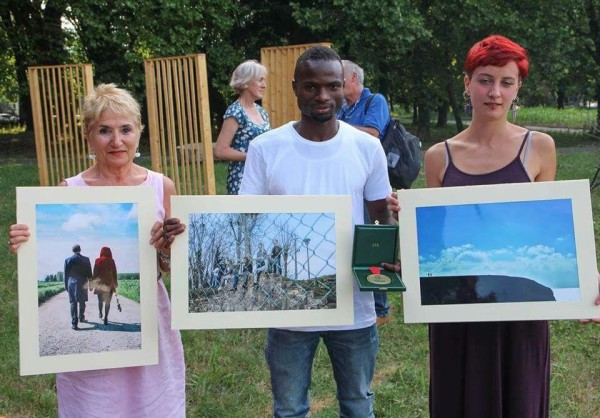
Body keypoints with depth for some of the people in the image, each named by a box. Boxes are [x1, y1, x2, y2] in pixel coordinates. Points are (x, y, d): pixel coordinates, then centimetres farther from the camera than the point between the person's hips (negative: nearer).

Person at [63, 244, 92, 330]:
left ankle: (74, 323, -7)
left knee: (73, 303, 1)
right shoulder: (86, 259, -3)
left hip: (71, 284, 0)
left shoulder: (68, 260, -1)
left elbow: (66, 274, 3)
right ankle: (81, 317, 35)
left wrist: (66, 286, 11)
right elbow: (89, 273, 1)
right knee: (82, 302, 19)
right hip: (83, 284, 0)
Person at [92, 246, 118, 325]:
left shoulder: (98, 261, -1)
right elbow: (114, 273, 1)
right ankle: (106, 317, -6)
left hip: (99, 283, 1)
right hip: (109, 283, -1)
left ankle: (100, 313, 26)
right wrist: (115, 284, 9)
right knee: (107, 301, 1)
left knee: (100, 299, 22)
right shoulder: (111, 261, -2)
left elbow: (95, 273, 0)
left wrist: (94, 283, 6)